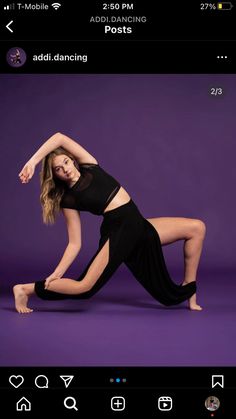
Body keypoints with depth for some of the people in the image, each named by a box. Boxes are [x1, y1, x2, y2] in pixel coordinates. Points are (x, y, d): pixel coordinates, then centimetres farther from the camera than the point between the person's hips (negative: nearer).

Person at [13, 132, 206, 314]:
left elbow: (60, 138, -6)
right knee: (84, 287, -20)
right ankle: (25, 289, -2)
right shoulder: (68, 201, -3)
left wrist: (32, 161, -12)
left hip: (140, 225, 5)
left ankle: (189, 290, 3)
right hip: (118, 234, -5)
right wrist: (57, 273, -14)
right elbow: (75, 243, -3)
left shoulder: (89, 166, 6)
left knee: (197, 227, -1)